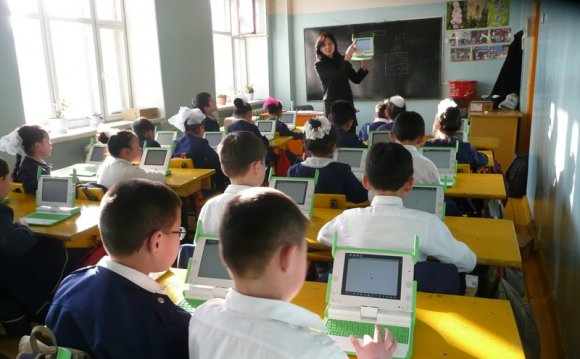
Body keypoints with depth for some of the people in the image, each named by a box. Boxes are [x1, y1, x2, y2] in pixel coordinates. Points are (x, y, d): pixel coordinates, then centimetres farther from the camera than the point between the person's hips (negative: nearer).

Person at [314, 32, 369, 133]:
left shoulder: (341, 59, 12)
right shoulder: (319, 64, -4)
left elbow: (356, 79, 12)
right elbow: (338, 75, -20)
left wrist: (363, 67, -5)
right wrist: (348, 56, -24)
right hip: (332, 104, -5)